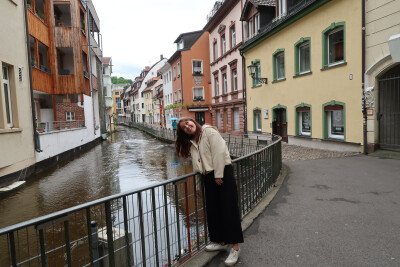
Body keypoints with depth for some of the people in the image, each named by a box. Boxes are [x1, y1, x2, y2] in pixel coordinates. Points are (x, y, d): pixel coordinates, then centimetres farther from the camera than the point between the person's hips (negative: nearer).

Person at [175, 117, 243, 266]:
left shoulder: (209, 132, -8)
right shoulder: (192, 142, 15)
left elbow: (219, 152, -16)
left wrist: (218, 175, -18)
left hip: (223, 172, -7)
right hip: (207, 177, 8)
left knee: (229, 209, -5)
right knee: (213, 210, 11)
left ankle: (235, 247, 2)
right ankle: (221, 242, 27)